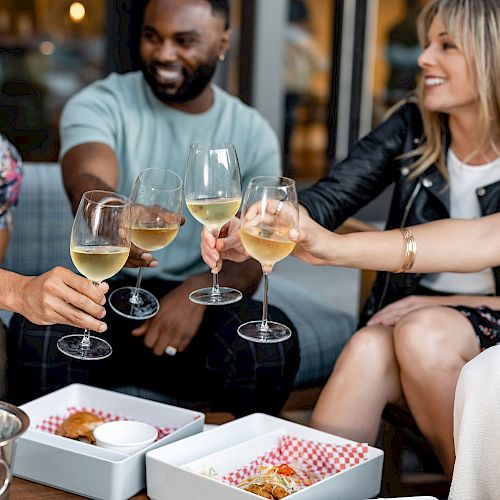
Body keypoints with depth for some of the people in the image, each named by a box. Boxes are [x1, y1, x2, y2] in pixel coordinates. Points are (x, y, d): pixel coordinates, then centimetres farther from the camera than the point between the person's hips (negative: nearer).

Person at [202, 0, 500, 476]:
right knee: (369, 348, -29)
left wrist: (442, 304, -17)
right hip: (406, 317, 2)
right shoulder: (412, 129, -4)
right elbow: (329, 198, -15)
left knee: (425, 332, -32)